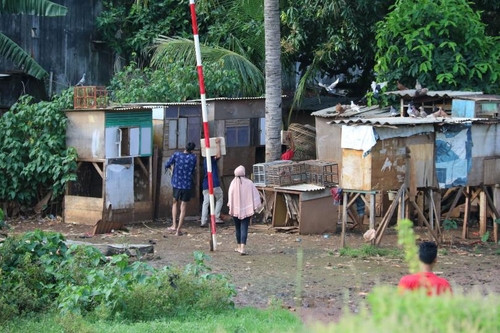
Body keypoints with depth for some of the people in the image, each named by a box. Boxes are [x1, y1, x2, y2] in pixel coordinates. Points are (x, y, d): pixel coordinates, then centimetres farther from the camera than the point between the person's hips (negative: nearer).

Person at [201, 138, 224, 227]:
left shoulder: (205, 160, 19)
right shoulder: (212, 159, -6)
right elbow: (218, 155, -24)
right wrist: (217, 144, -15)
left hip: (206, 185, 6)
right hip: (214, 184, -6)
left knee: (206, 203, 3)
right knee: (219, 199, 14)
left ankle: (203, 221, -6)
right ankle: (217, 217, 6)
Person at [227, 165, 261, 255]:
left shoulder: (233, 184, -8)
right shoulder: (249, 183, -7)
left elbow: (230, 197, -4)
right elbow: (255, 195, -4)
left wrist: (231, 208, 7)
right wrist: (254, 207, 5)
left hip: (236, 210, 1)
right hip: (247, 210, -1)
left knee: (238, 228, 17)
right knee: (244, 228, -3)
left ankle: (239, 246, 30)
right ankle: (242, 248, -15)